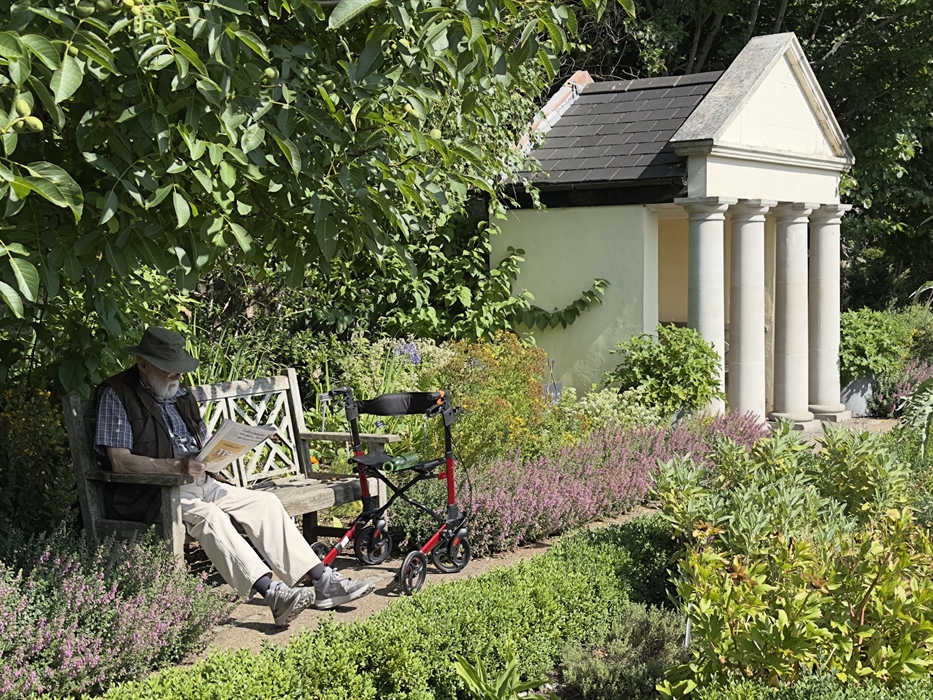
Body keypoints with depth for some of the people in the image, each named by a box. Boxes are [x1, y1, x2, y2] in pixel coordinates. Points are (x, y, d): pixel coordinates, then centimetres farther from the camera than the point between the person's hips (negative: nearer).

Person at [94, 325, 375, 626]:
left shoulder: (179, 393, 19)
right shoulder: (117, 395, -5)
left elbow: (204, 444, 24)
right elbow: (119, 461, -16)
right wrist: (176, 465, -28)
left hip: (199, 482, 8)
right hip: (152, 492, -8)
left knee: (264, 502, -8)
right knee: (209, 516, -34)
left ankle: (322, 581, -11)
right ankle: (272, 593, -44)